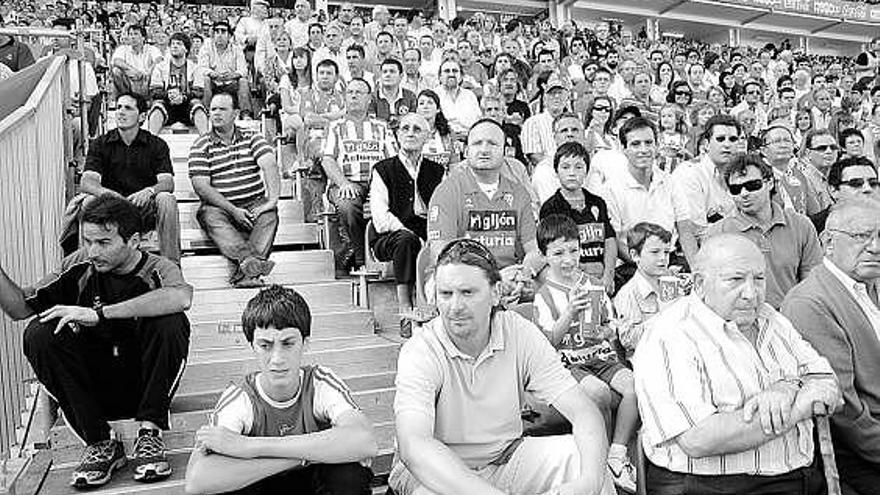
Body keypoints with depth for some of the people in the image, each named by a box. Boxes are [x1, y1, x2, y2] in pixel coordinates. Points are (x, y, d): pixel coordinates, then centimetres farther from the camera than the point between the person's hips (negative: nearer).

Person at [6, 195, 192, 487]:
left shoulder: (157, 270, -12)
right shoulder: (80, 267, -1)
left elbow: (181, 297, -38)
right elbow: (19, 307, 4)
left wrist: (98, 314, -36)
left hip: (144, 386, -3)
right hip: (94, 391, 4)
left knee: (170, 323, -29)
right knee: (38, 334, -19)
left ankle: (148, 433, -16)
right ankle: (100, 442, -14)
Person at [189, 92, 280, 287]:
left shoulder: (252, 138, 10)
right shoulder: (201, 146, 5)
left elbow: (269, 165, -7)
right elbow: (201, 186, -5)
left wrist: (273, 199, -25)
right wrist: (233, 210, -16)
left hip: (254, 205, 1)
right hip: (219, 207, -1)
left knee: (269, 214, -30)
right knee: (210, 216, -33)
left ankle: (245, 272, -44)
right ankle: (249, 259, -55)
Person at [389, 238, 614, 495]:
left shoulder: (520, 334, -12)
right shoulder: (419, 353, -21)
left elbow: (585, 413, -15)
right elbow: (413, 445, -36)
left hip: (505, 458, 3)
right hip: (436, 470, -2)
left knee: (578, 454, -22)